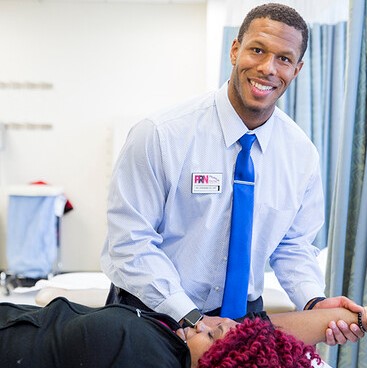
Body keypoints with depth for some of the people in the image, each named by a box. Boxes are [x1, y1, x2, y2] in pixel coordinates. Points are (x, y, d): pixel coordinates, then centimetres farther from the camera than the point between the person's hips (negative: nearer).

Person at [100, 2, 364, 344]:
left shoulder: (302, 153, -5)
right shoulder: (159, 135, -19)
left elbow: (292, 245, 2)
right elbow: (130, 241, -18)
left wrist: (314, 302, -16)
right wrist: (191, 318, -25)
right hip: (152, 312, -3)